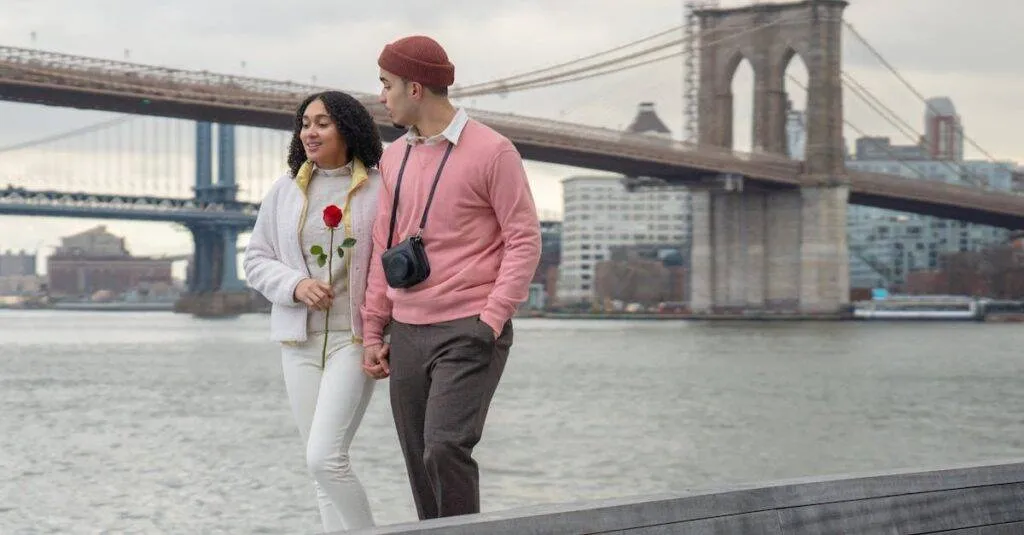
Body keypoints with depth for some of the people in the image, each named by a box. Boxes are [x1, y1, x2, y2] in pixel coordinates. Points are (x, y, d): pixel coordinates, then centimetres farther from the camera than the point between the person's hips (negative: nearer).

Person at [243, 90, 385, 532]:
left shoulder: (378, 189, -6)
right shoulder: (285, 190, 7)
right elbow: (256, 259, 11)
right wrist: (295, 285, -8)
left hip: (353, 338, -5)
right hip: (299, 341, 5)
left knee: (324, 457, -16)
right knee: (322, 464, 7)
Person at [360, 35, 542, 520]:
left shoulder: (492, 152, -6)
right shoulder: (394, 157, 13)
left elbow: (525, 241, -7)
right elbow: (384, 248, 16)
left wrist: (491, 321, -16)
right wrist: (373, 331, 12)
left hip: (469, 333, -6)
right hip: (408, 335, 6)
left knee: (446, 448, -21)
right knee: (421, 463, 5)